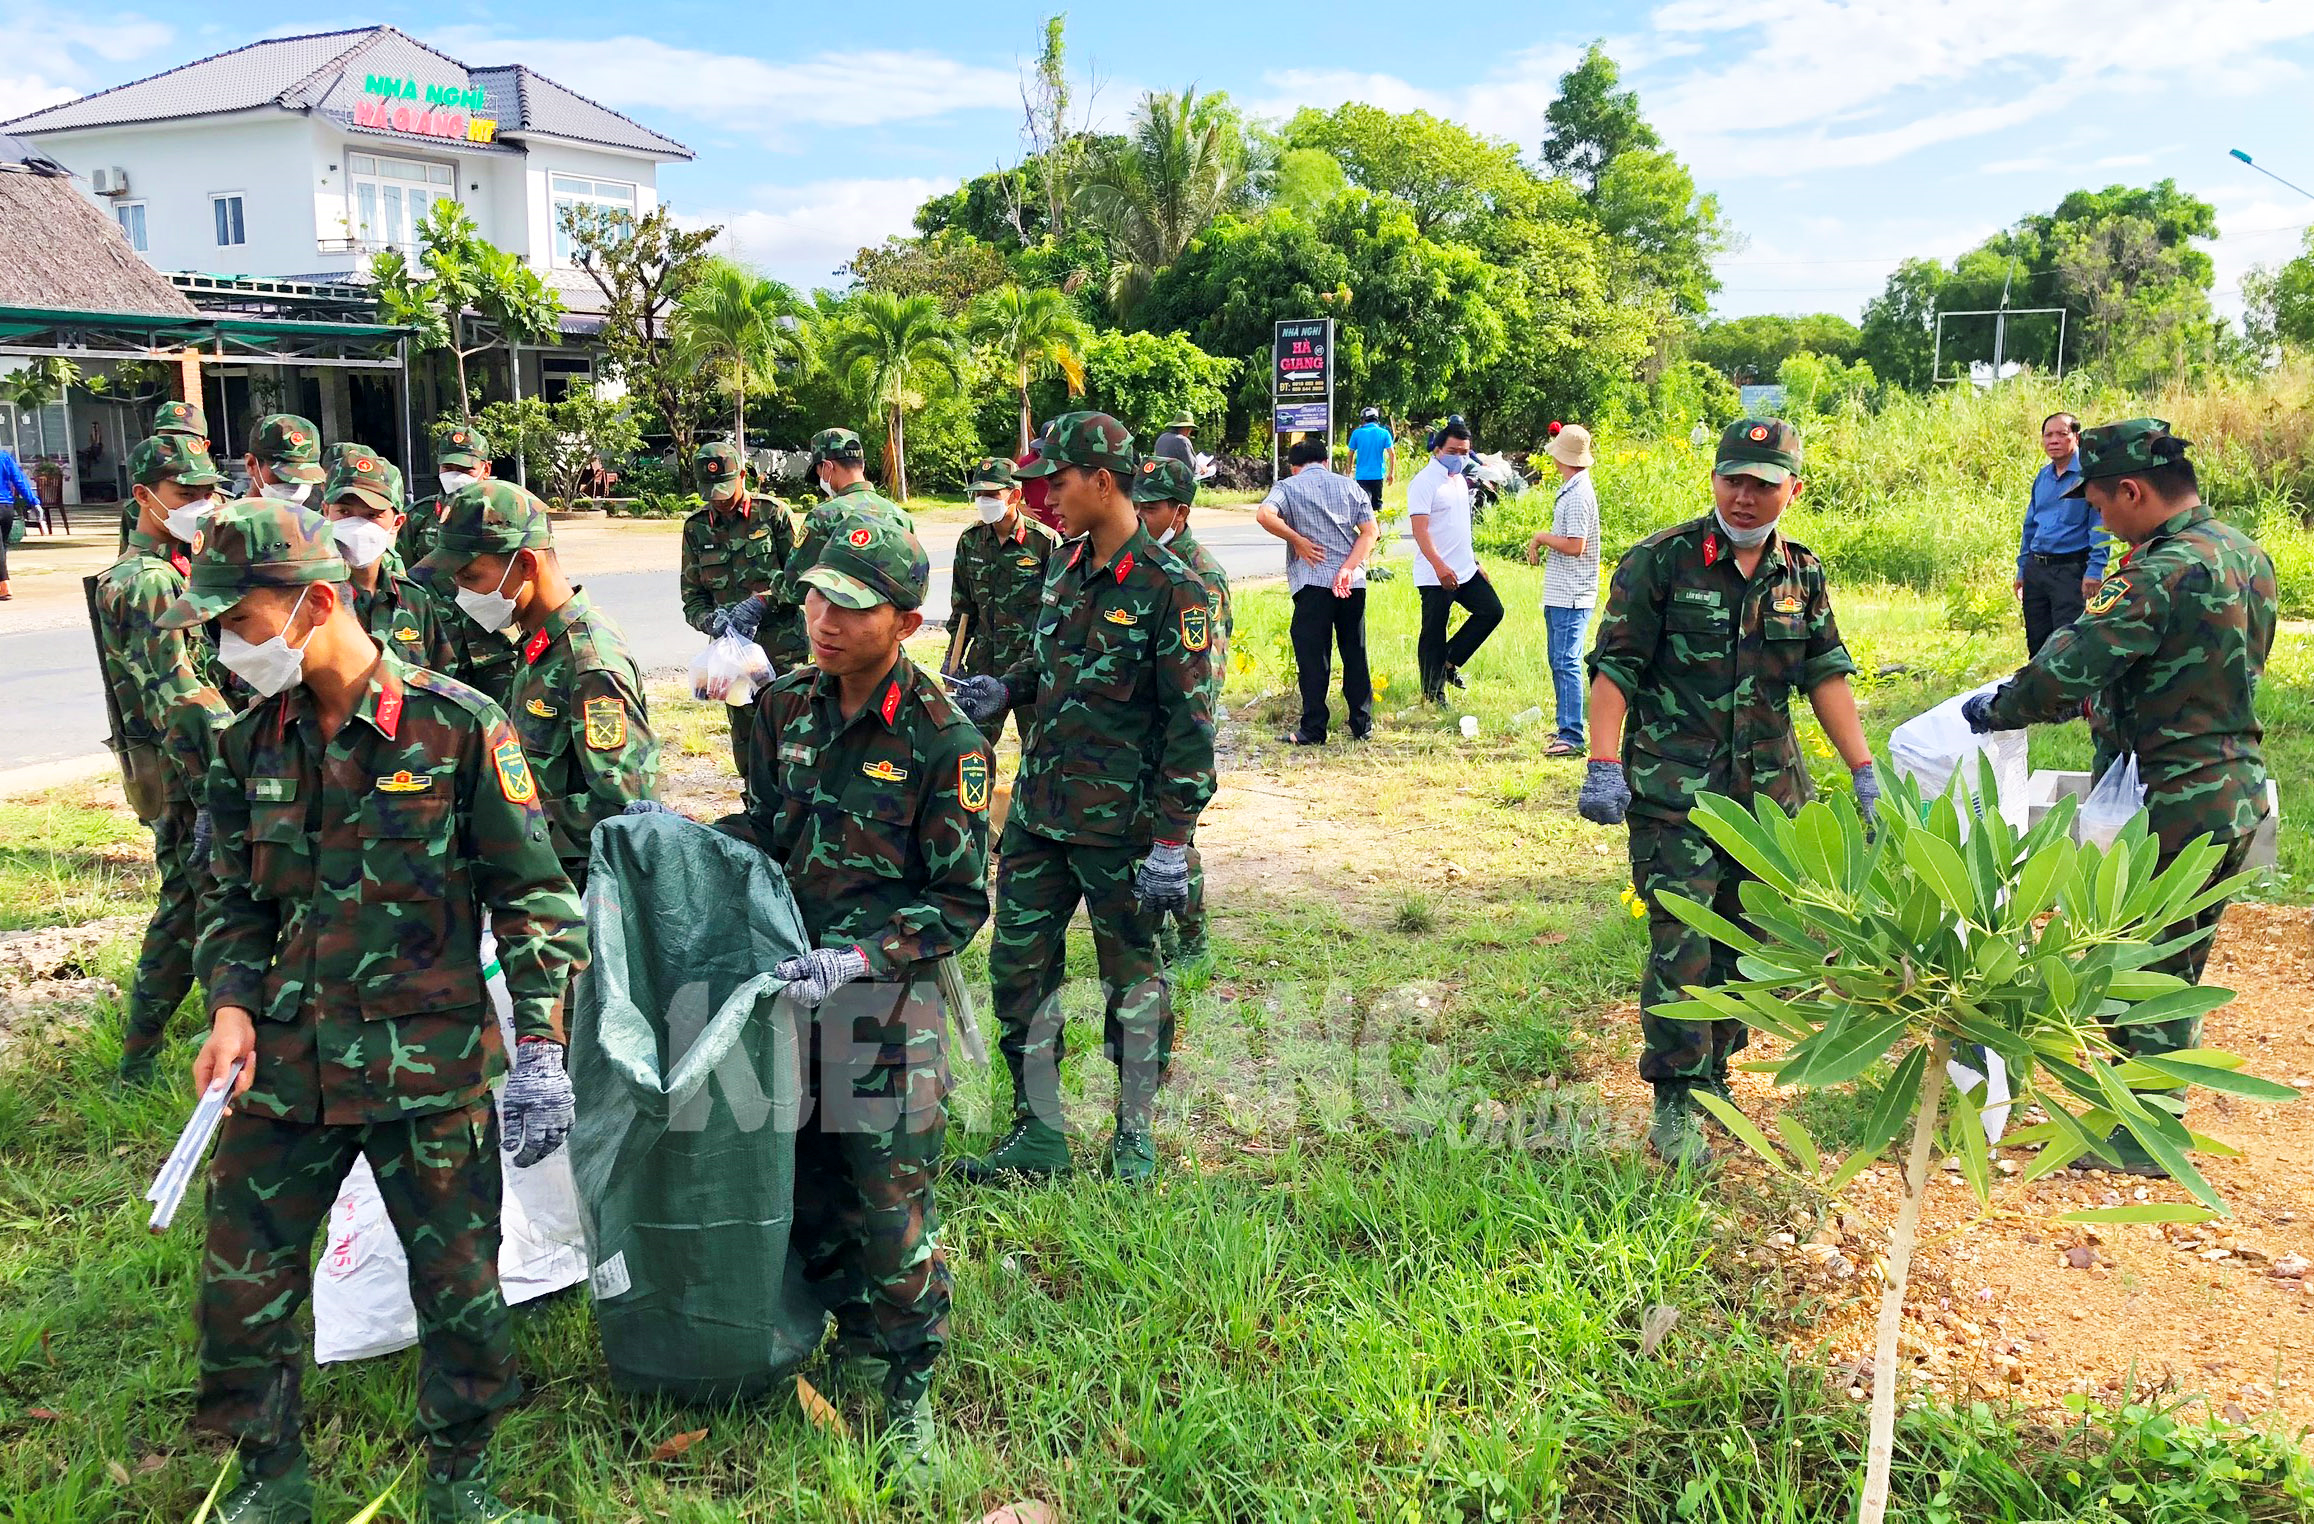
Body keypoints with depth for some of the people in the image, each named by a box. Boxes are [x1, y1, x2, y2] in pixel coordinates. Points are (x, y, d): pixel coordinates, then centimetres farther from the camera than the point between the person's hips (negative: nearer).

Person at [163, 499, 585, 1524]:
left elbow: (530, 894, -8)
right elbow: (235, 900, 14)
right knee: (240, 1284, 11)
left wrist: (540, 1046, -12)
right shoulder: (249, 747, 5)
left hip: (433, 1064, -4)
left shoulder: (457, 728, -10)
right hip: (284, 1063, 4)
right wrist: (232, 1005, -4)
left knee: (459, 1286, 7)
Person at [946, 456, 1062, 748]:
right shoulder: (970, 540, 6)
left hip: (1034, 661, -4)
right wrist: (954, 657, 11)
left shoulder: (1044, 541, -8)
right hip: (985, 661, 4)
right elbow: (962, 606, 14)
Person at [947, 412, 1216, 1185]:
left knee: (1131, 977, 8)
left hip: (1118, 824, -7)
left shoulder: (1169, 588, -15)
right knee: (1018, 966, 10)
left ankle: (1134, 1135, 26)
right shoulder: (1067, 568, 8)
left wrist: (1172, 840, -18)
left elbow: (1191, 722, -16)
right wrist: (1003, 689, 6)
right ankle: (1039, 1135, 24)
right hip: (1039, 810, 7)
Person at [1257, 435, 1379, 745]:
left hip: (1313, 582, -4)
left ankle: (1313, 729, 0)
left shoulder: (1288, 486, 4)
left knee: (1313, 657, 0)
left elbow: (1264, 515, -16)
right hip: (1352, 583, 4)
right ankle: (1362, 725, 16)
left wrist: (1297, 540, -6)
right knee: (1355, 654, 12)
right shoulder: (1350, 487, 14)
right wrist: (1348, 568, -8)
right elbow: (1370, 532, 2)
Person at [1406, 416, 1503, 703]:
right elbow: (1420, 529, -21)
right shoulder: (1424, 482, -13)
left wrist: (1474, 561, 23)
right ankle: (1433, 697, 10)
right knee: (1433, 636, 0)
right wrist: (1440, 566, -30)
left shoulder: (1459, 479, 14)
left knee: (1491, 611, 8)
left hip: (1465, 570, 8)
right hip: (1435, 575, -8)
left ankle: (1450, 662, 16)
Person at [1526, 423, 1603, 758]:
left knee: (1567, 663, -12)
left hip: (1571, 595, -11)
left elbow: (1575, 545, -22)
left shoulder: (1579, 495, -17)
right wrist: (1540, 541, 8)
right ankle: (1566, 728, 25)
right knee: (1559, 662, 17)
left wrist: (1542, 537, -10)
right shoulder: (1569, 489, 14)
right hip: (1558, 593, 11)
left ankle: (1572, 737, -12)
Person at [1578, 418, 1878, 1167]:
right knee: (1681, 946, -6)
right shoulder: (1661, 561, -6)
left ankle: (1712, 1070, 29)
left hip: (1770, 794, 5)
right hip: (1673, 792, -5)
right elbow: (1615, 665, -9)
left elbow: (1826, 674, 12)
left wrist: (1864, 773, 6)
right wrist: (1603, 767, -18)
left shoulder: (1803, 573, 9)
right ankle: (1676, 1103, 4)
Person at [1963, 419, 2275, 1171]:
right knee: (2179, 963, 21)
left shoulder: (2163, 573, -22)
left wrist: (1996, 708, -7)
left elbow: (2067, 669, -25)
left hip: (2172, 804, -9)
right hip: (2235, 791, 9)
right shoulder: (2247, 556, 7)